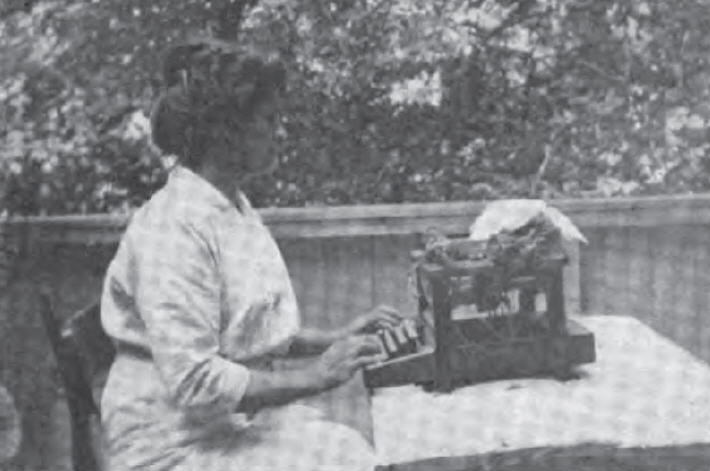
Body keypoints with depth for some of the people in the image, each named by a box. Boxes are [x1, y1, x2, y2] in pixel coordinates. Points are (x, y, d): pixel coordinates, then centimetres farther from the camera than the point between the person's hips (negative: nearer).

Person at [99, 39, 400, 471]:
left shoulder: (236, 207, 9)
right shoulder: (175, 230, -21)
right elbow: (192, 382, -25)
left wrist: (334, 339, 7)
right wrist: (313, 377, -21)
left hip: (243, 417, 9)